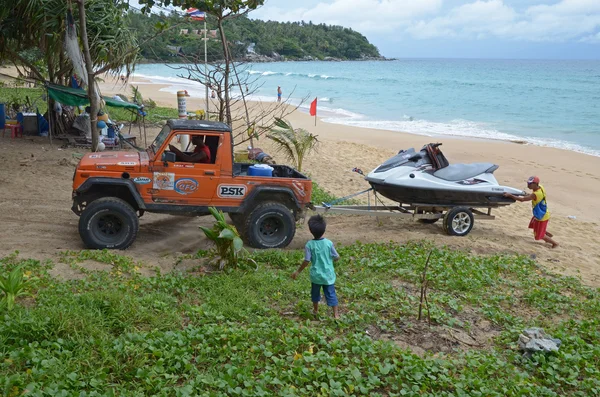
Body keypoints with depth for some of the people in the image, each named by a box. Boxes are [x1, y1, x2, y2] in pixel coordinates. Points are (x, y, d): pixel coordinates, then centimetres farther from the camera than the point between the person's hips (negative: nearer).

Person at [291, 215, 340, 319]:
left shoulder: (309, 245, -14)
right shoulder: (329, 243, -11)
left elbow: (307, 261, -13)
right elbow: (337, 257, -6)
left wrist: (298, 271, -1)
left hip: (316, 275, 1)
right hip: (328, 275, -1)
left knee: (315, 293, 22)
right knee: (331, 294, 7)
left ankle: (315, 311, 40)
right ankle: (336, 315, 6)